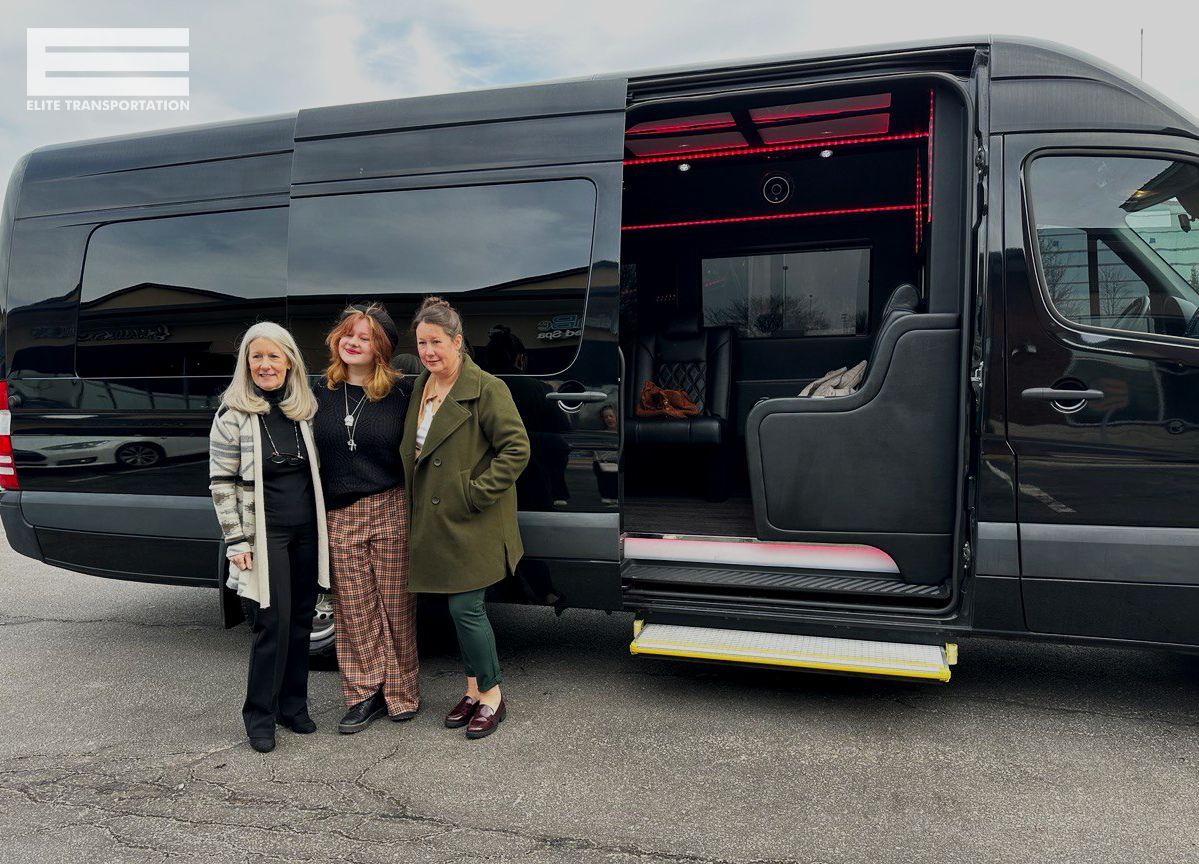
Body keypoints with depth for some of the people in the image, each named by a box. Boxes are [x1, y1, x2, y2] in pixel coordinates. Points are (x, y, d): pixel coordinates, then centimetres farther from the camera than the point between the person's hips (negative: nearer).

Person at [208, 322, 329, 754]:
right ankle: (260, 715, 11)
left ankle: (292, 705, 24)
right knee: (273, 622, -5)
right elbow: (221, 483, -6)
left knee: (301, 620, 10)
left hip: (306, 531, 5)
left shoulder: (304, 409, 7)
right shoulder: (233, 415, -6)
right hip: (265, 533, -4)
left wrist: (322, 524, 11)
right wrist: (237, 541, -10)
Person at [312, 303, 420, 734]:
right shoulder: (322, 393, 7)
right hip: (340, 518, 3)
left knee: (396, 604, 6)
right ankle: (365, 695, 22)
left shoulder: (399, 394, -2)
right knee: (355, 609, 8)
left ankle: (400, 691, 23)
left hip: (391, 510, -3)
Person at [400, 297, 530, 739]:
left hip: (471, 525, -7)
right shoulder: (421, 386, 11)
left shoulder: (487, 389, -14)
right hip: (435, 521, 8)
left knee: (466, 607, -4)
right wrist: (416, 499, 12)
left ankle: (492, 695, 15)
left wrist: (477, 492, -18)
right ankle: (474, 690, 30)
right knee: (460, 609, 15)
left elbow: (517, 449, -17)